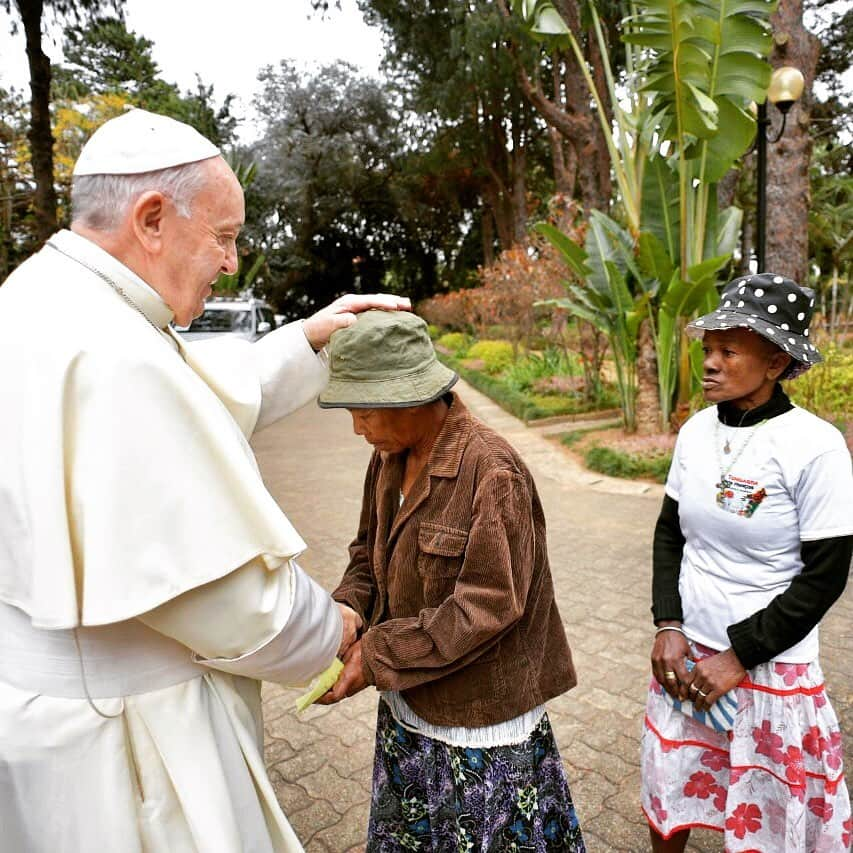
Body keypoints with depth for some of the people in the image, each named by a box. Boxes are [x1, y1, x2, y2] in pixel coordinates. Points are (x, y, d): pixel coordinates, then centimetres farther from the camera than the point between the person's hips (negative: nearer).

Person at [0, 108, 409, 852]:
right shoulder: (110, 353, -29)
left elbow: (210, 402, 13)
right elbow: (214, 582, -25)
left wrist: (308, 340, 6)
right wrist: (326, 629, -8)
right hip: (122, 730, -9)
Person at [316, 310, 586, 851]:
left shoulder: (492, 471, -26)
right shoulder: (388, 459, -1)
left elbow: (488, 605, -26)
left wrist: (377, 654, -23)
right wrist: (348, 608, -11)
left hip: (478, 722, -7)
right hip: (408, 705, 7)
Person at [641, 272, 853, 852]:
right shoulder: (697, 430, -3)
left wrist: (739, 656, -13)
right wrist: (668, 627, -4)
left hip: (768, 665, -4)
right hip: (685, 651, 5)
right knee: (666, 787, 19)